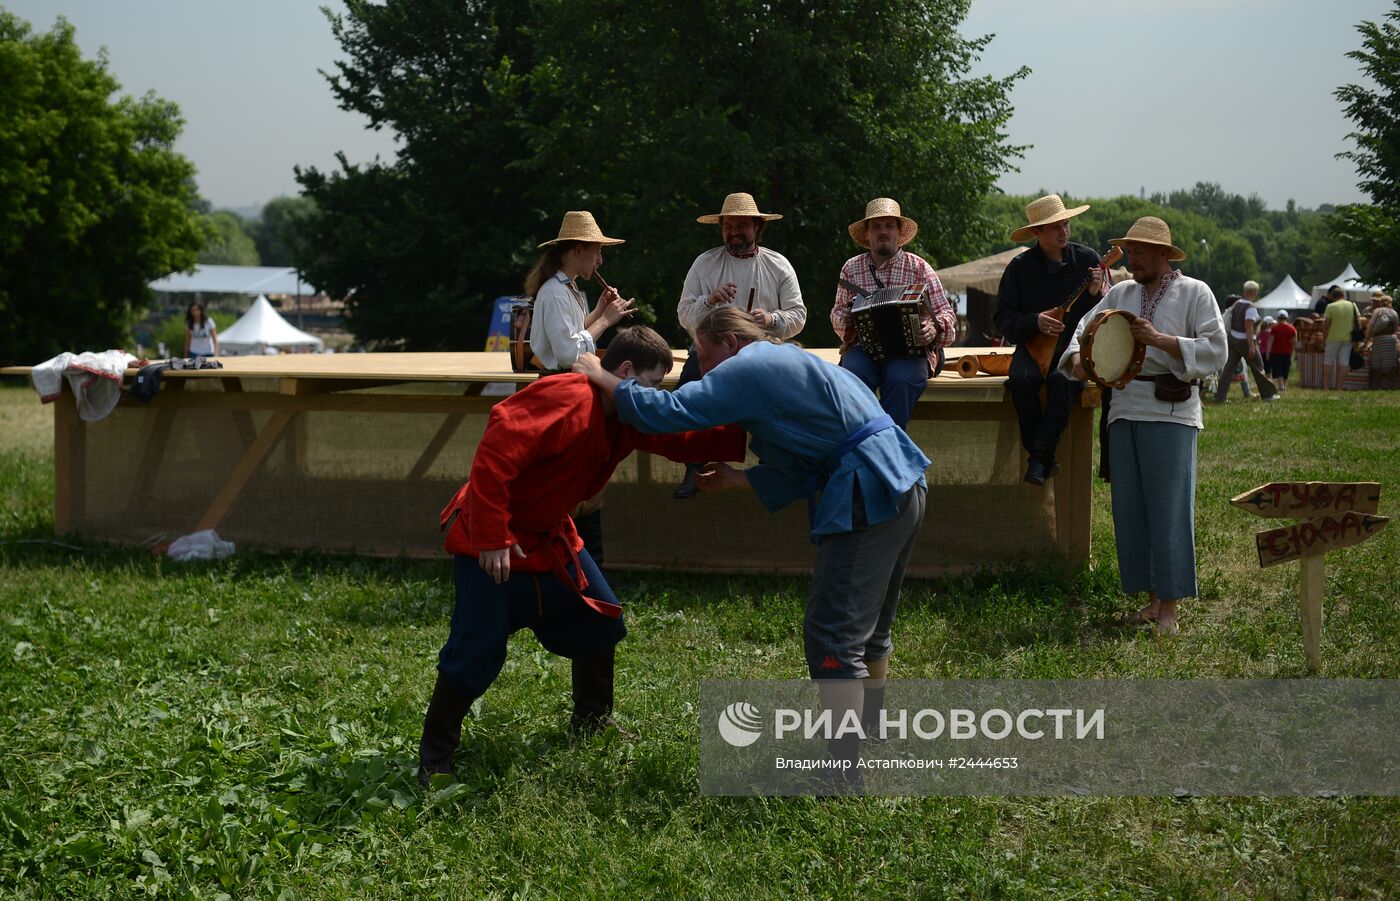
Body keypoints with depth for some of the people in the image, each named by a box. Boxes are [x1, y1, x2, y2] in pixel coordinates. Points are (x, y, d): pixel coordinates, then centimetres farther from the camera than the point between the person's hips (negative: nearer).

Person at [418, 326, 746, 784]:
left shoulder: (627, 419, 1)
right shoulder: (568, 402, -29)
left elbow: (686, 439, 9)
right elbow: (494, 457, -34)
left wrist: (748, 437, -5)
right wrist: (492, 540, -31)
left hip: (548, 534, 10)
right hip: (490, 539, -9)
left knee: (598, 618, 14)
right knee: (477, 649, -10)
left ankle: (592, 721, 33)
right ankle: (434, 759, 3)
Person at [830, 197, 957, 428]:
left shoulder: (919, 267, 11)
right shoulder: (851, 268, 17)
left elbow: (946, 313, 9)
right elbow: (837, 313, 24)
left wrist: (934, 328, -14)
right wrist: (846, 318, -1)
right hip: (863, 347, 1)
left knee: (900, 379, -35)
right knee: (851, 377, -33)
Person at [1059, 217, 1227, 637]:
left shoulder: (1194, 293, 1)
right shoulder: (1120, 293, 15)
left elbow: (1216, 351, -8)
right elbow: (1086, 329, 15)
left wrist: (1159, 339, -17)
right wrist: (1077, 357, -7)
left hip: (1171, 411, -6)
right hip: (1125, 408, 6)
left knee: (1168, 508, -6)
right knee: (1130, 507, 6)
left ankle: (1169, 607, -1)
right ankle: (1151, 597, 16)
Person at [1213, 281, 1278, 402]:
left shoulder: (1237, 304, 4)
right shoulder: (1251, 308, -18)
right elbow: (1249, 328, -23)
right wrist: (1252, 346, -24)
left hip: (1233, 338, 7)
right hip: (1245, 341, -7)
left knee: (1229, 367, 4)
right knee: (1258, 367, 8)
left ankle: (1220, 396, -1)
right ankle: (1268, 394, 20)